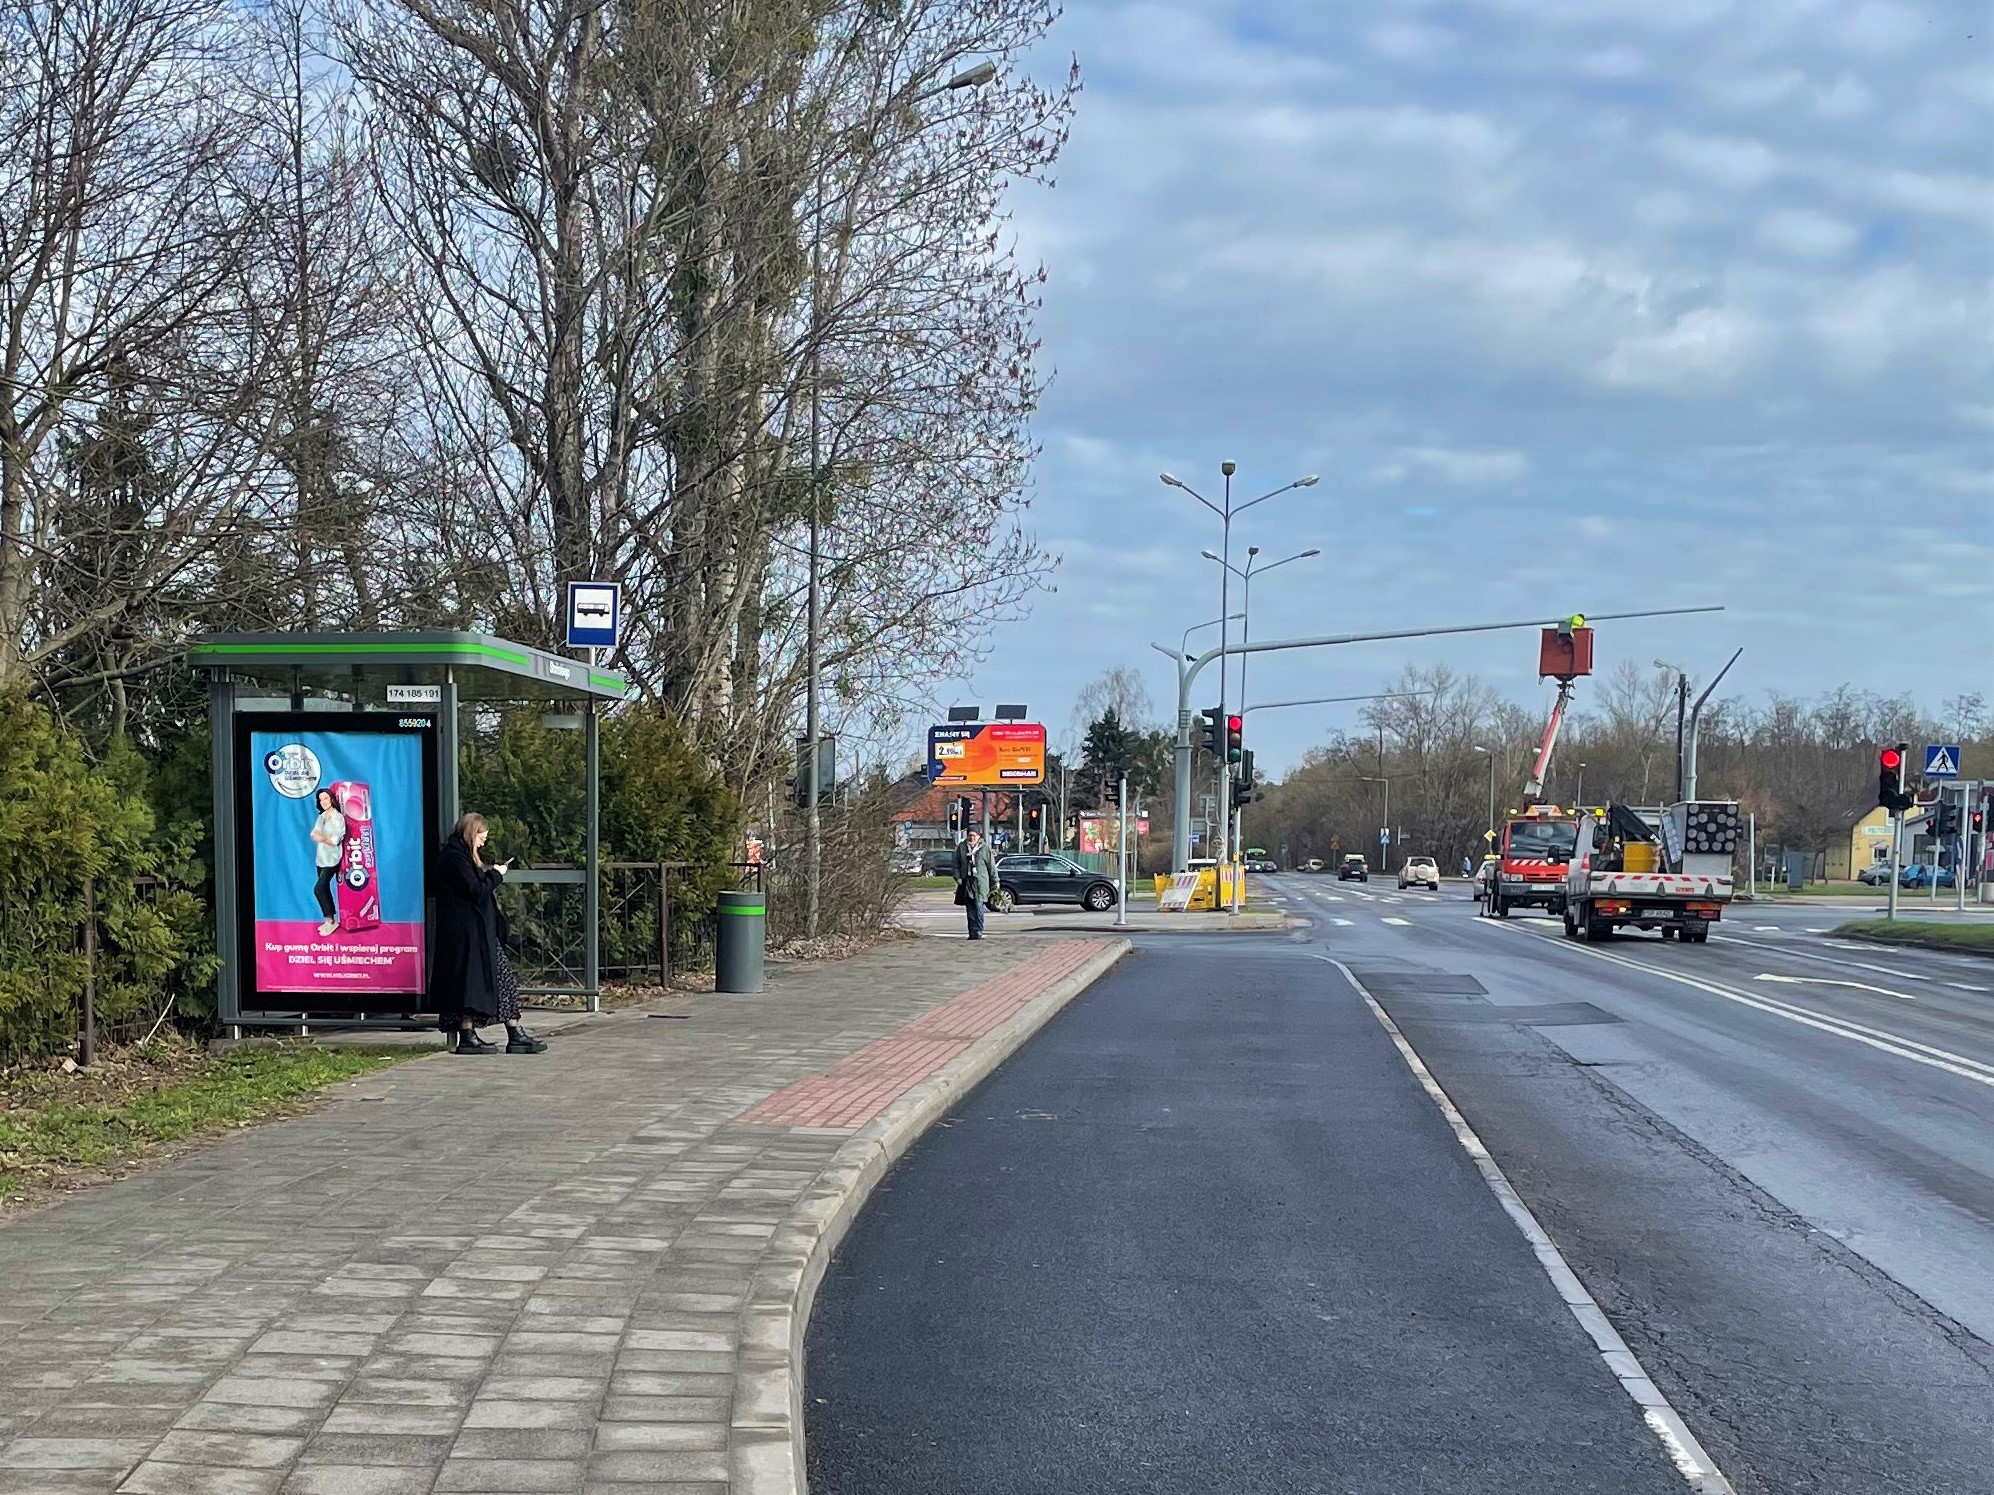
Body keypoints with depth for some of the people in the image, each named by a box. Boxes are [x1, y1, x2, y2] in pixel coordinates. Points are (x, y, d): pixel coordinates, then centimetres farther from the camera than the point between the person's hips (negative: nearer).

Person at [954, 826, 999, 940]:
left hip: (980, 882, -3)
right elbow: (956, 865, 13)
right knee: (970, 909, 4)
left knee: (978, 906, -12)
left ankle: (978, 932, -12)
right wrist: (958, 877, 0)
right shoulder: (961, 848, 9)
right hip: (966, 882, 3)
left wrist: (995, 882, 7)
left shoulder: (984, 848, 3)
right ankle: (972, 932, 8)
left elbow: (991, 866, 7)